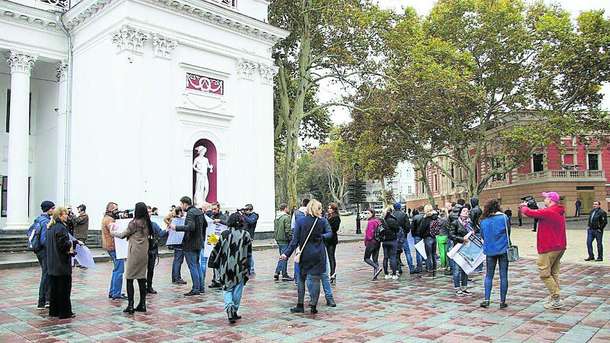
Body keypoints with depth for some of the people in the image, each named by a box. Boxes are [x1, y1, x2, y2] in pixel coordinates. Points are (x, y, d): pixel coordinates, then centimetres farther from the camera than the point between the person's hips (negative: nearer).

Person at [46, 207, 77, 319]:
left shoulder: (50, 227, 11)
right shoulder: (61, 228, -18)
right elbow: (63, 244, -26)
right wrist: (70, 244, -6)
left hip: (52, 263, 9)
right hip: (62, 263, -9)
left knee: (54, 288, 16)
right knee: (64, 288, 0)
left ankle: (54, 310, 23)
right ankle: (64, 312, 6)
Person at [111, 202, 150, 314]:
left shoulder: (134, 223, -12)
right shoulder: (147, 223, 5)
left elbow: (123, 235, -1)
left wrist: (113, 232, 18)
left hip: (134, 253, -6)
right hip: (144, 253, 6)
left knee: (130, 279, 1)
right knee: (142, 278, 10)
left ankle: (130, 306, 0)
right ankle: (142, 305, 14)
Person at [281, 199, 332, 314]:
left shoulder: (300, 221, -5)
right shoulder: (323, 221, -3)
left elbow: (295, 240, -7)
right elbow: (330, 233, -5)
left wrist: (287, 253, -4)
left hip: (304, 254, 0)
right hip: (319, 255, 0)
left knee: (301, 279, 13)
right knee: (315, 279, 6)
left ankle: (300, 305, 15)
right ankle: (313, 306, 8)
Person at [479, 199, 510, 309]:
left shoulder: (484, 221, -1)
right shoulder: (503, 217, -8)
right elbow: (508, 231, 1)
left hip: (489, 250, 2)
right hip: (503, 250, -2)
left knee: (489, 276, 11)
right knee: (503, 276, 6)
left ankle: (486, 300, 5)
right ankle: (502, 301, 10)